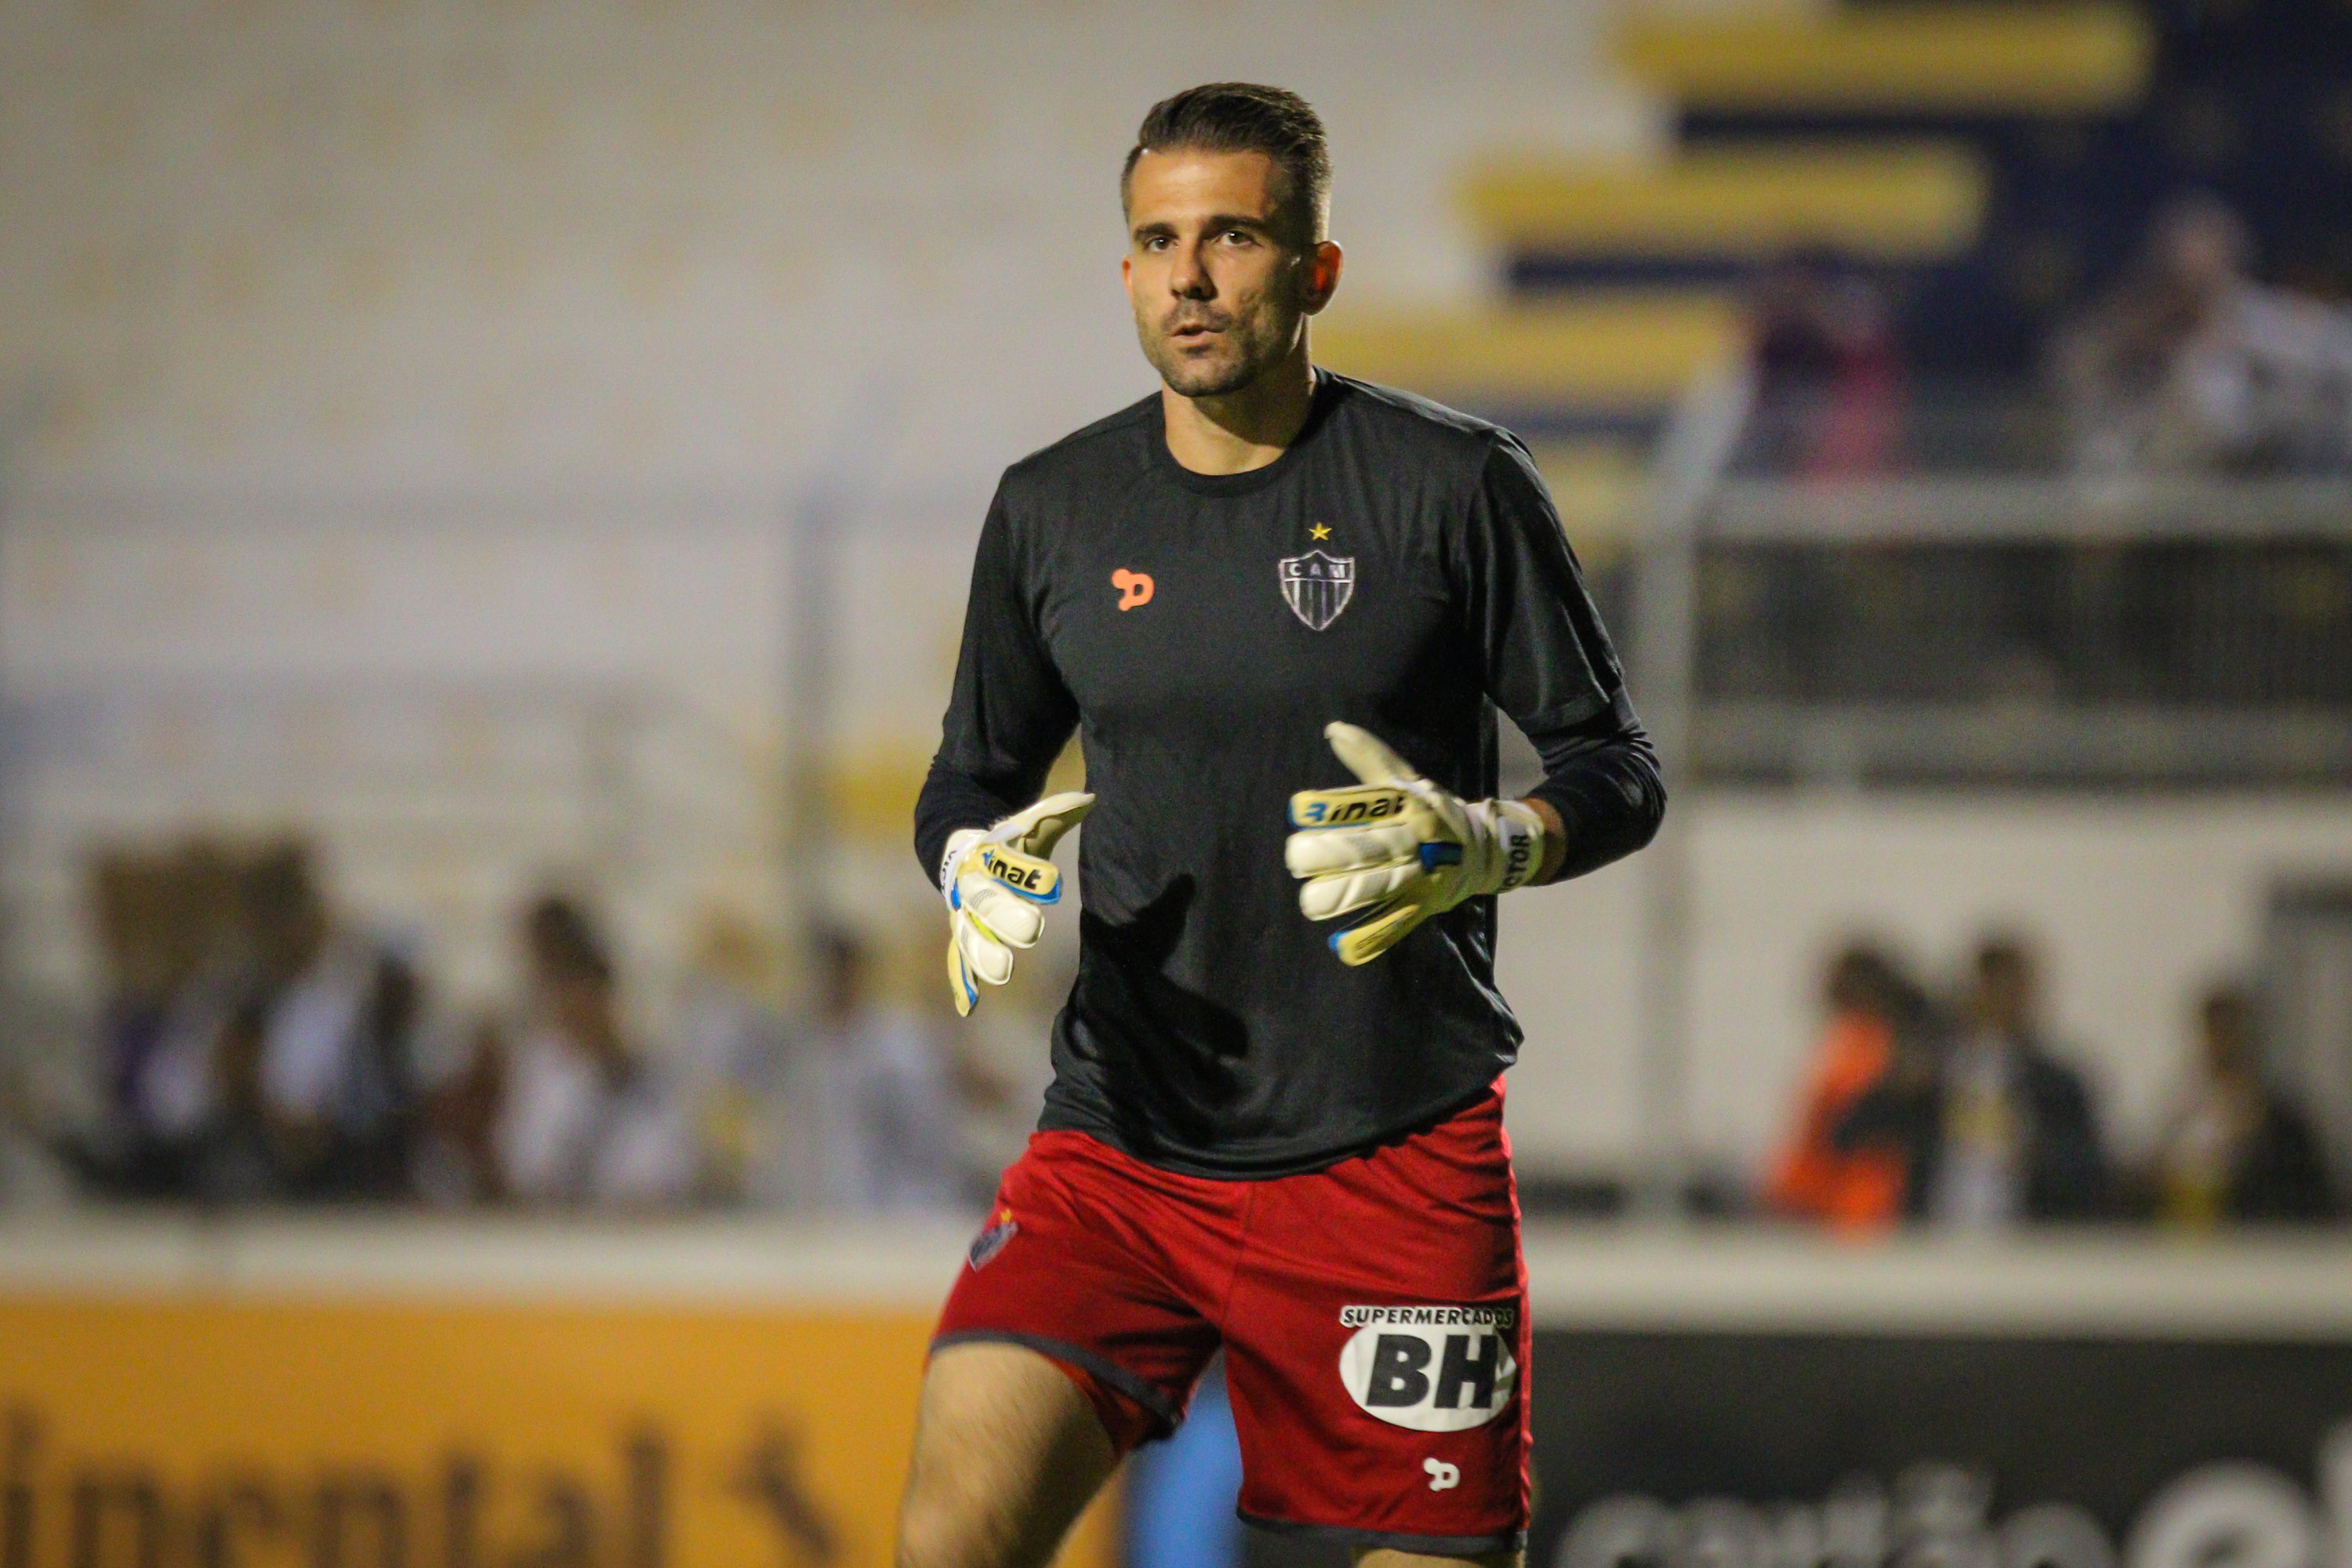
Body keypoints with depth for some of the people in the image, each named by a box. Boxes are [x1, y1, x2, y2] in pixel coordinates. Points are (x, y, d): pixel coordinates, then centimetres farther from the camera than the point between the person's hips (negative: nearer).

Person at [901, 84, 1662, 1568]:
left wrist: (1481, 846, -20)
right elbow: (971, 777, 19)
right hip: (1119, 1147, 2)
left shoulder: (1455, 483, -3)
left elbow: (1619, 772, 1)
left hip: (1395, 1154, -2)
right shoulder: (1053, 510, 6)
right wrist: (971, 861, -5)